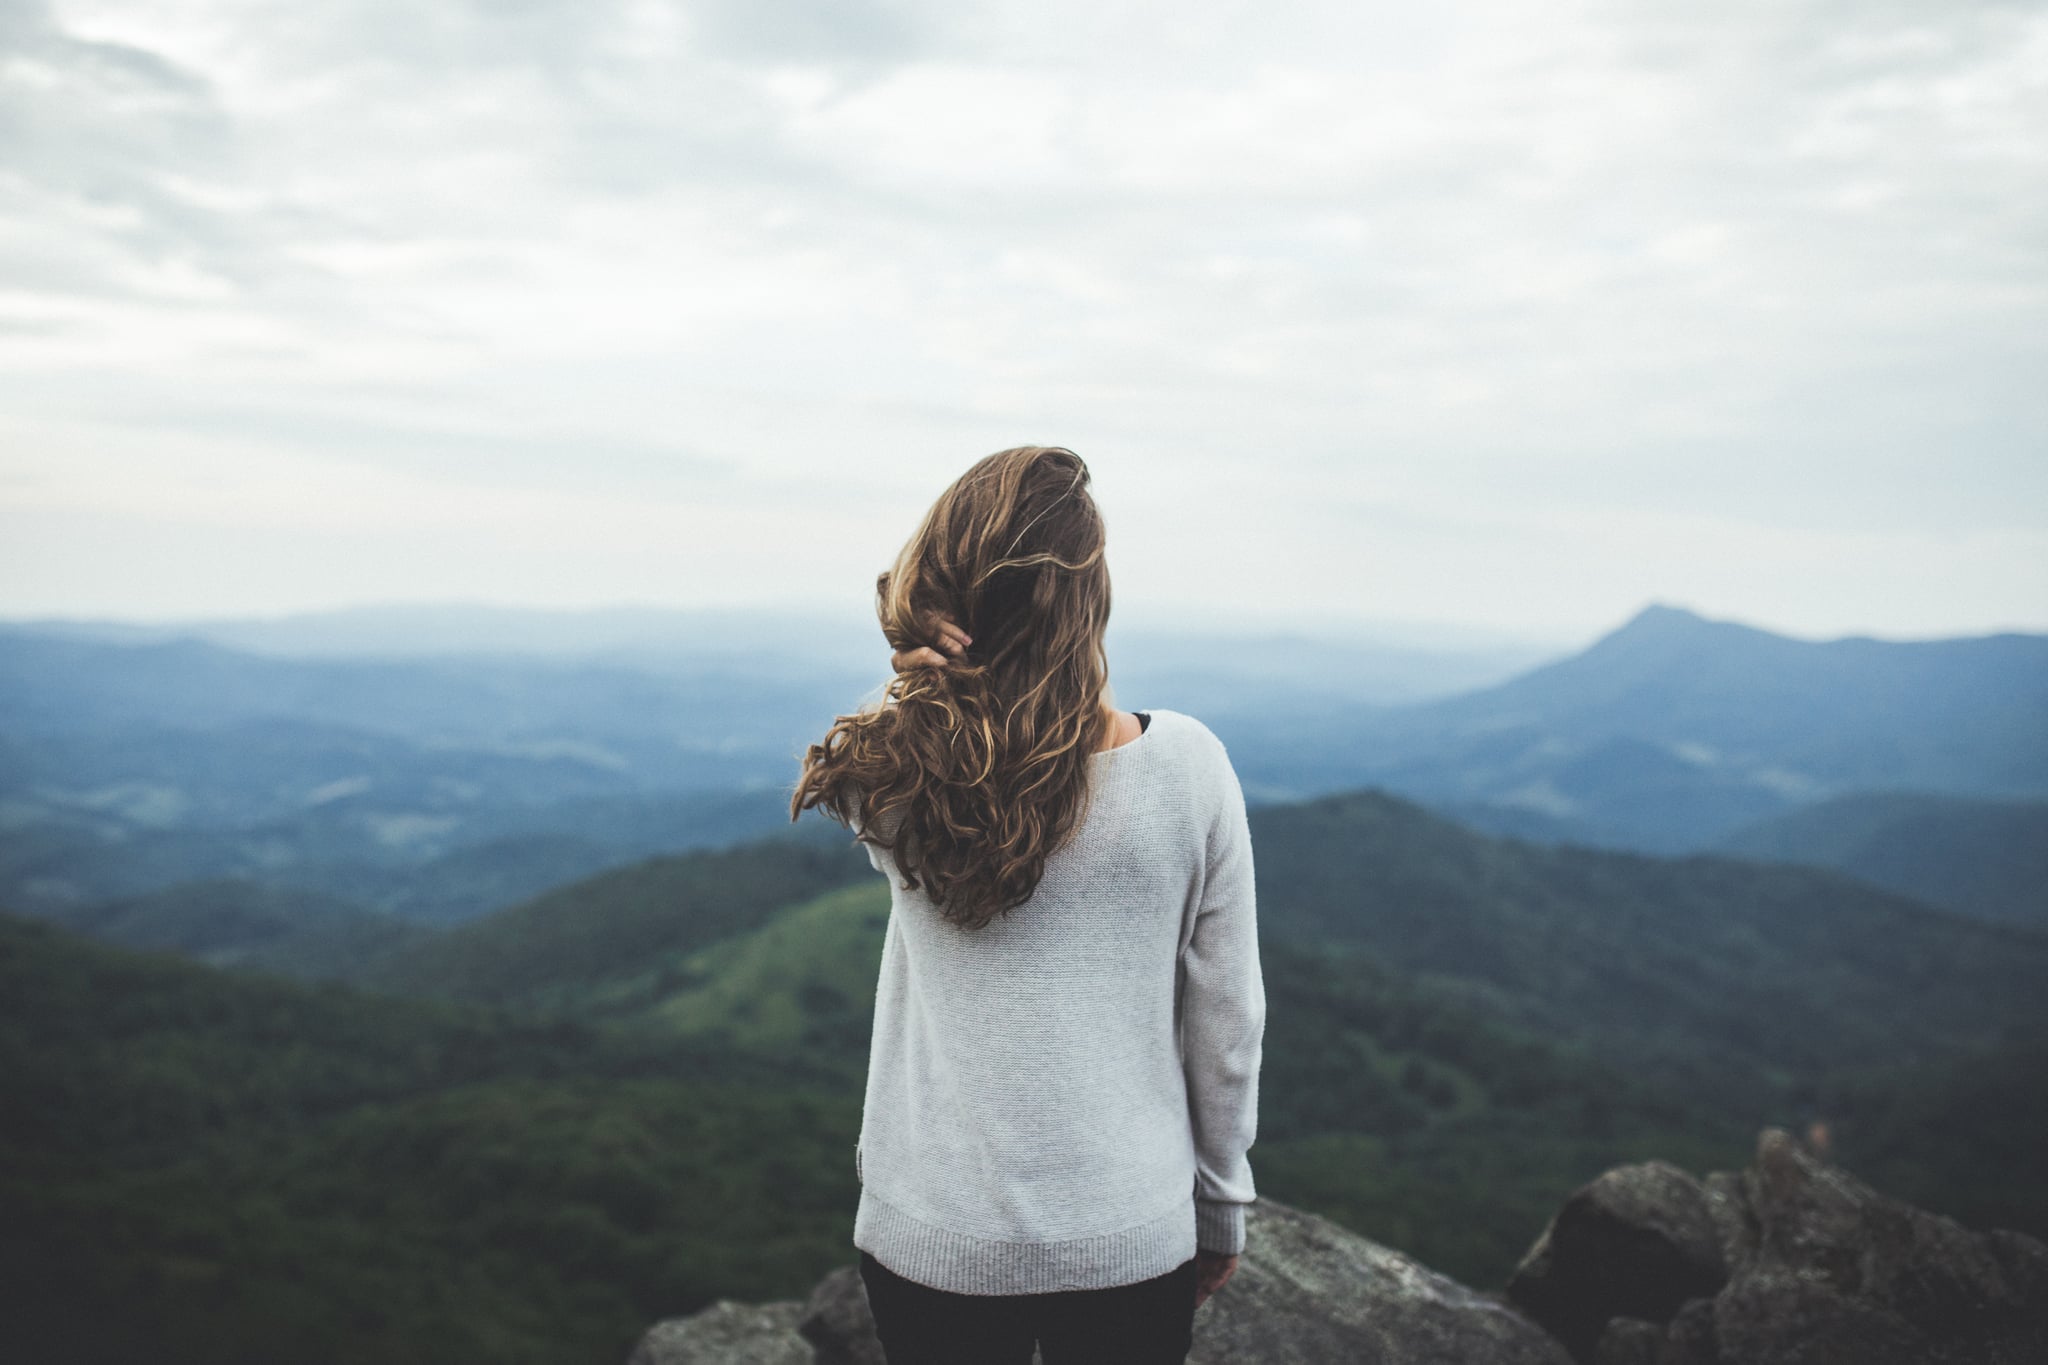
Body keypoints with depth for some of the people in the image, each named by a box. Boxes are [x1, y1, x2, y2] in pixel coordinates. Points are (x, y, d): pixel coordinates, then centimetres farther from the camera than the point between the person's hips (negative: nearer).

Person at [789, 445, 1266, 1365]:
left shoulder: (893, 778, -15)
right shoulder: (1185, 764, -15)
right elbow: (1226, 1013, -6)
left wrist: (931, 660, -11)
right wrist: (1221, 1204, 9)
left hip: (933, 1237, 1)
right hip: (1132, 1236, 0)